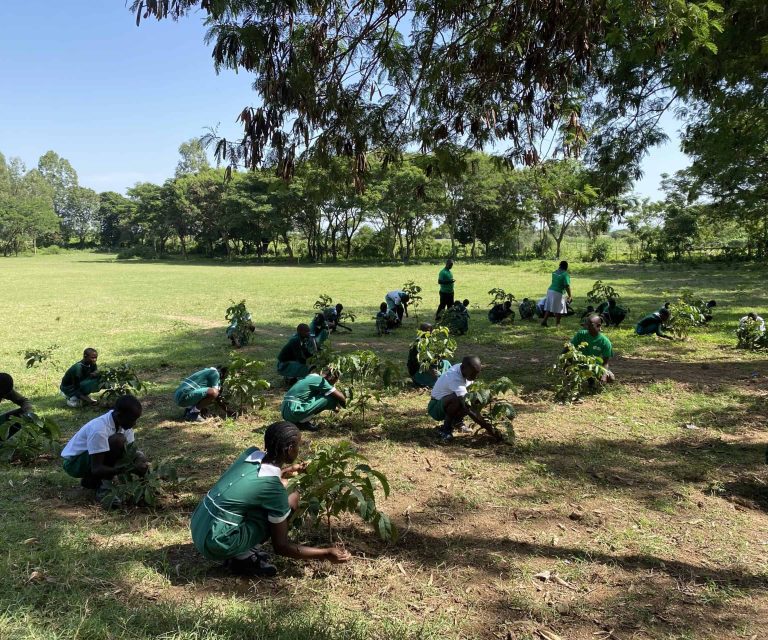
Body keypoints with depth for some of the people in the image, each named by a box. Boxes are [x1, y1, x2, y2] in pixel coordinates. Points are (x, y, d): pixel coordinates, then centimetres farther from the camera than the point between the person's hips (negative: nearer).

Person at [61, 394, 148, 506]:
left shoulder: (124, 423, -10)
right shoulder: (99, 429, -33)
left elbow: (132, 451, -4)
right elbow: (96, 469, -34)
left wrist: (138, 467, -26)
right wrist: (131, 468, -41)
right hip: (73, 462, -8)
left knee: (138, 456, -9)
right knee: (118, 441, -31)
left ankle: (90, 480, 7)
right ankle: (104, 489, -18)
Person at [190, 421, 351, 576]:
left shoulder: (251, 453, 1)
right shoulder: (274, 488, -18)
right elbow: (281, 546, -9)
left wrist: (291, 470, 37)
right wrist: (326, 554, -3)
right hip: (216, 544, -8)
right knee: (291, 500, -7)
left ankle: (243, 549, 13)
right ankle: (242, 558, -1)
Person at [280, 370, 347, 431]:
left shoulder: (311, 377, 19)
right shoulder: (320, 380, -7)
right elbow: (340, 396, -6)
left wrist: (333, 407, 31)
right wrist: (344, 405, 15)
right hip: (294, 412, -9)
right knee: (331, 398, -7)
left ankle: (298, 422, 12)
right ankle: (303, 422, -3)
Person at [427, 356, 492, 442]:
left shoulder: (462, 369, -12)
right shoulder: (455, 379, -35)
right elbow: (466, 409, -38)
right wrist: (486, 425, -38)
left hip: (448, 403, 8)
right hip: (435, 407, -8)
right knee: (456, 399, -38)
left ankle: (456, 421, 9)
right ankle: (445, 430, -16)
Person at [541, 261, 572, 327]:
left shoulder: (554, 272, 9)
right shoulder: (565, 274, -13)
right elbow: (567, 286, -18)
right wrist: (570, 296, -14)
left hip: (550, 290, 7)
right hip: (558, 293, -7)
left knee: (549, 308, 13)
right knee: (558, 309, 3)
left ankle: (544, 321, 12)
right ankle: (557, 324, 7)